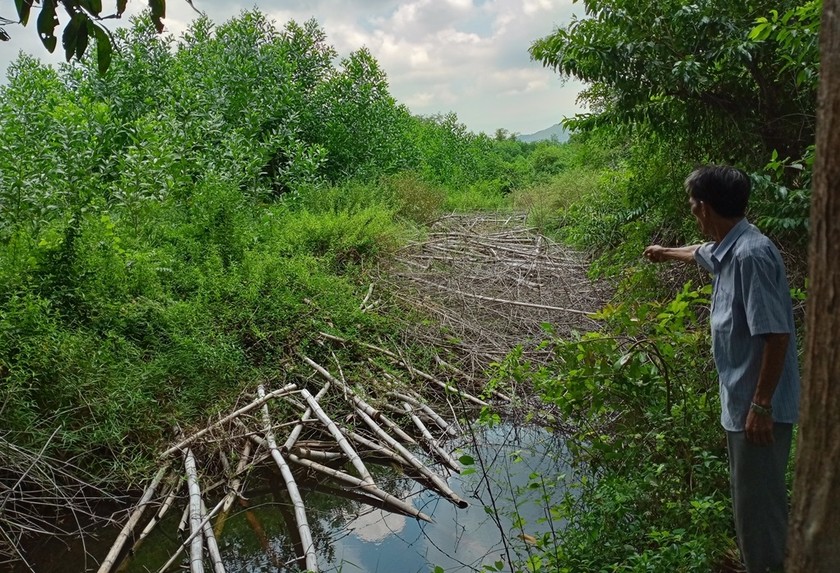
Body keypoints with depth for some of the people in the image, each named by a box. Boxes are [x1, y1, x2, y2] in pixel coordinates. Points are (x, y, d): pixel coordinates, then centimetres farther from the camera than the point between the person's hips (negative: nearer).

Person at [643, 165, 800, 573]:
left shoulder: (750, 254, -23)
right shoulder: (727, 249, 7)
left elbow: (776, 334, -26)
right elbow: (700, 254, 33)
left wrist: (761, 405, -23)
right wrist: (666, 253, 52)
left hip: (758, 406, -10)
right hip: (739, 402, 10)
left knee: (758, 503, 2)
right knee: (748, 497, 22)